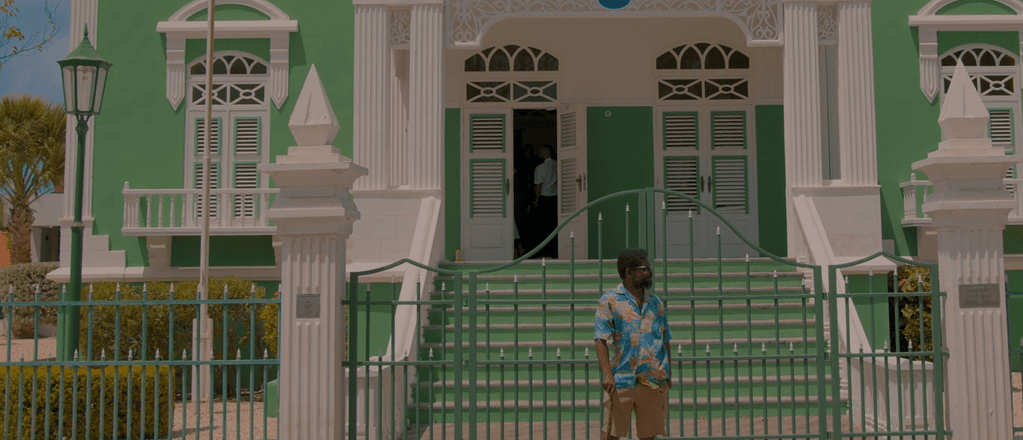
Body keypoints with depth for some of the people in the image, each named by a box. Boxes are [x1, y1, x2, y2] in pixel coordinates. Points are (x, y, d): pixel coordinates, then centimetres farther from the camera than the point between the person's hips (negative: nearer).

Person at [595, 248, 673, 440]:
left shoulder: (655, 303, 13)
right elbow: (600, 339, -9)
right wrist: (607, 374, -20)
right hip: (621, 380, -4)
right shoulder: (609, 300, -2)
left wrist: (668, 375, 12)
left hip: (653, 381, 4)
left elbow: (665, 340, 18)